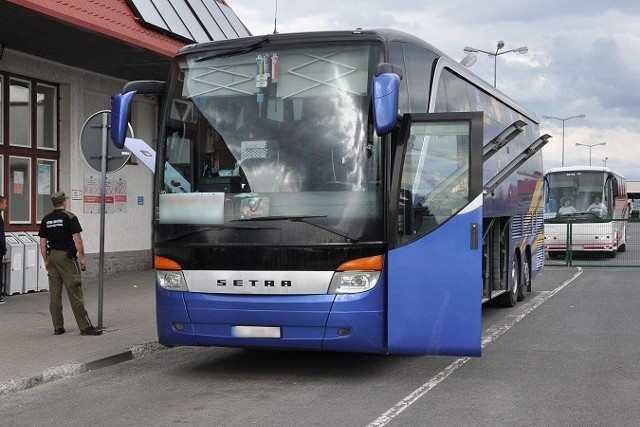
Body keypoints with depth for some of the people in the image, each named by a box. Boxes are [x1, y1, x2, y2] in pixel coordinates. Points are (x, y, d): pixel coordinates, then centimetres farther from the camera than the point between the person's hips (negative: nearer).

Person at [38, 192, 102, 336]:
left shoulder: (46, 219, 8)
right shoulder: (70, 217, -7)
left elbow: (43, 243, 8)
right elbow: (77, 239, -12)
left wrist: (46, 260, 15)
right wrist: (81, 257, -6)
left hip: (52, 256, 6)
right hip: (67, 257, -5)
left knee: (54, 295, 8)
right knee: (75, 293, -5)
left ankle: (58, 327, 10)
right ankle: (85, 326, -4)